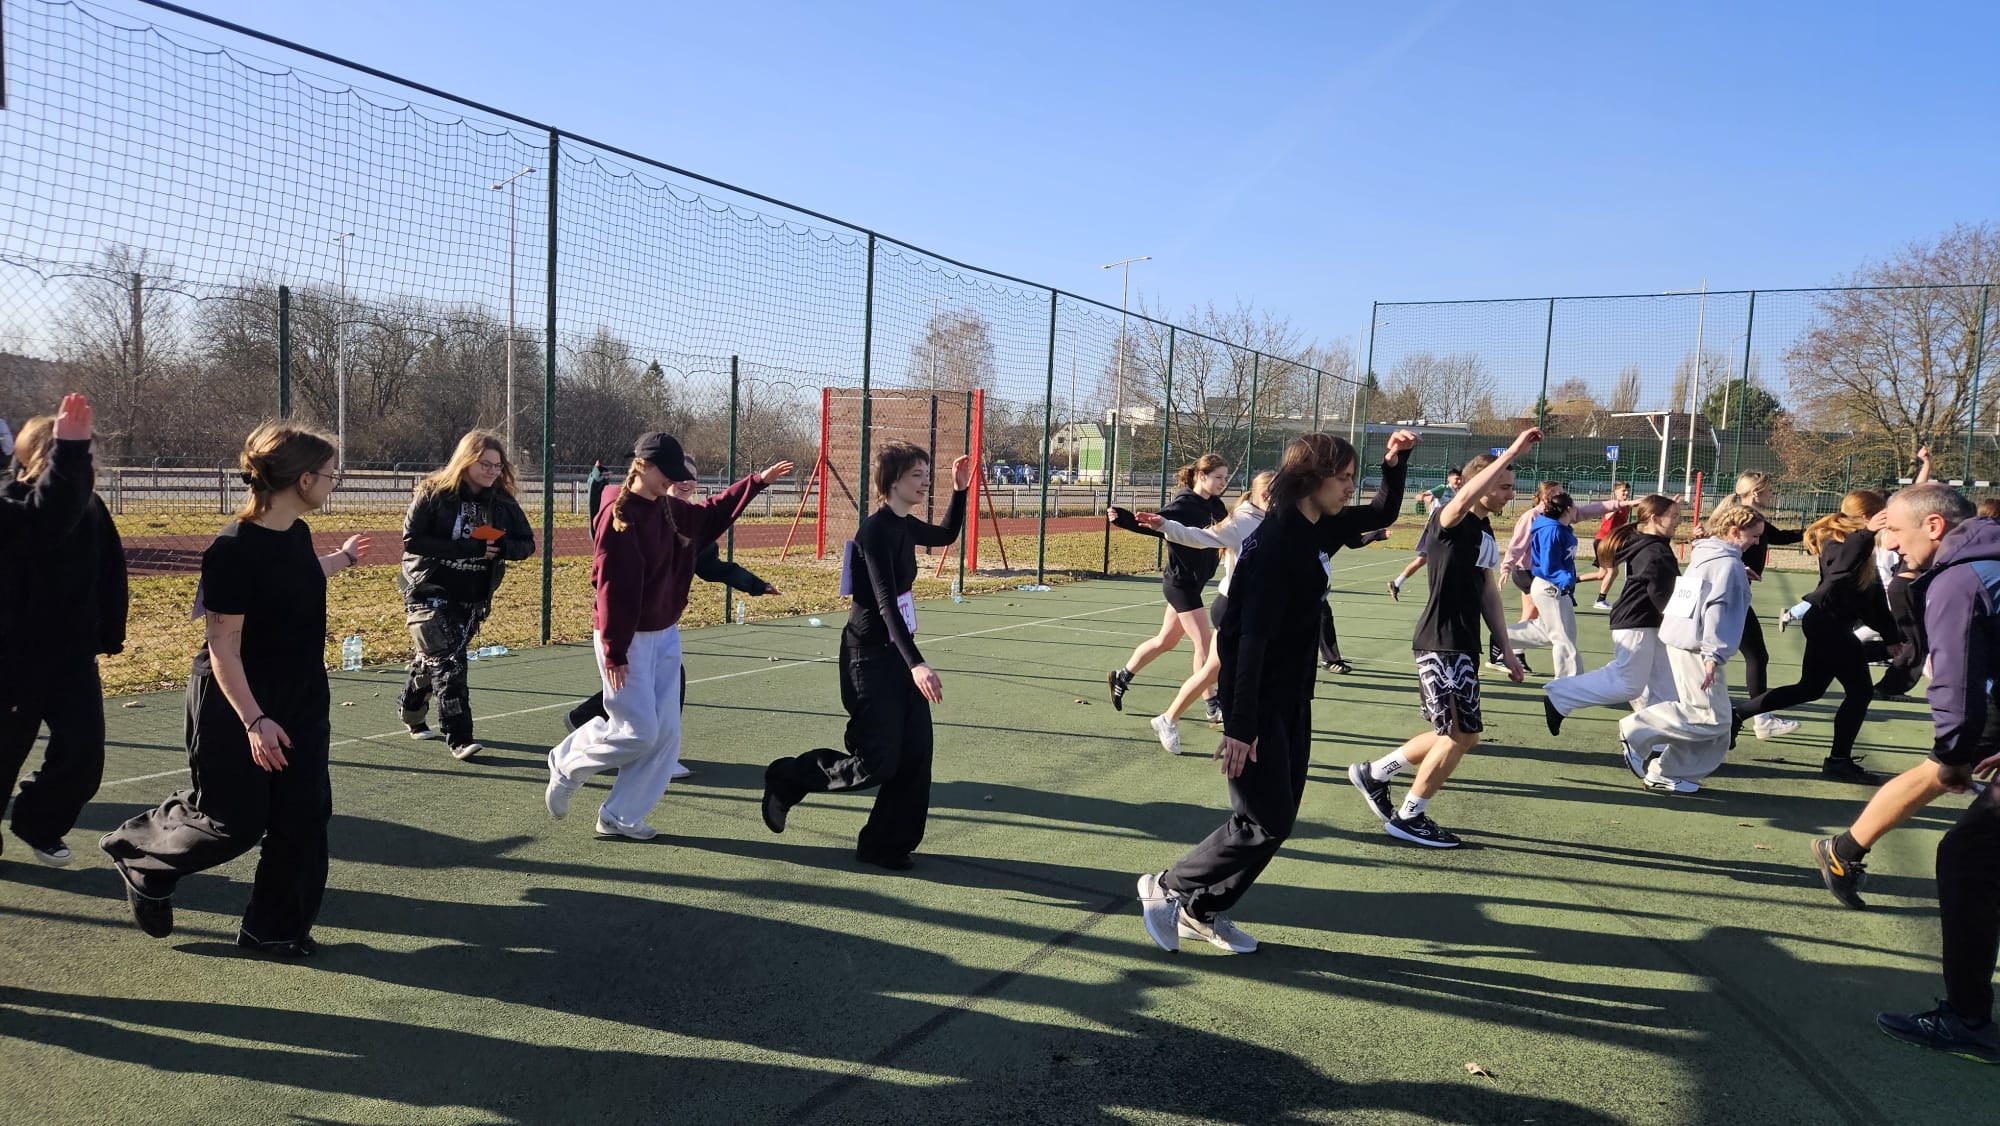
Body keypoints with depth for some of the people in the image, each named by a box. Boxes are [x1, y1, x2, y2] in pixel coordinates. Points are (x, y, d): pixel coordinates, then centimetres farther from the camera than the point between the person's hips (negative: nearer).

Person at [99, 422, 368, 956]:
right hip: (237, 706, -7)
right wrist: (254, 721, -26)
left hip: (301, 701, 8)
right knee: (233, 822, 3)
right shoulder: (235, 548, -24)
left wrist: (343, 558, 39)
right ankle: (138, 850, 34)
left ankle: (274, 929, 19)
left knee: (303, 813, 4)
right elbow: (223, 647, -23)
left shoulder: (298, 534, 0)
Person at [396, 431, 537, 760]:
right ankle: (460, 739, -11)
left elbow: (527, 544, 4)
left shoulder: (503, 501, 1)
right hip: (430, 592, -4)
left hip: (472, 599, 4)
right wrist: (467, 548, -25)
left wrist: (502, 548, -19)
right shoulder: (433, 493, -10)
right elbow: (412, 539, -17)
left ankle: (412, 714, 41)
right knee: (449, 663, -13)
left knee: (431, 659, 17)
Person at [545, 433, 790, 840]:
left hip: (665, 635, 8)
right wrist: (614, 652, -20)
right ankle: (566, 767, 20)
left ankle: (620, 816, 15)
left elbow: (710, 516, 28)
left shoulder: (671, 510, 7)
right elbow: (612, 587, -20)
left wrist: (757, 481, 24)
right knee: (638, 731, -6)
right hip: (628, 639, -8)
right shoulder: (619, 514, -17)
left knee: (667, 733, 5)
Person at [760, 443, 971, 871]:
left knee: (915, 754, 5)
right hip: (869, 658, -9)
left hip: (898, 654, 9)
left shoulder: (905, 526, 8)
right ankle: (787, 778, 16)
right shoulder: (876, 530, -19)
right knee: (876, 763, -7)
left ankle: (885, 845, 18)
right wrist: (915, 664, -36)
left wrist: (960, 491, 18)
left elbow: (946, 536, 31)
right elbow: (885, 602, -28)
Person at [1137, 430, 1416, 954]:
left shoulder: (1317, 530, 5)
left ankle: (1203, 913, 23)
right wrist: (1241, 726, -27)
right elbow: (1252, 636, -25)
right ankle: (1165, 888, 12)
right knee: (1266, 822, -5)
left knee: (1281, 817, 11)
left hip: (1292, 698, 9)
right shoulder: (1275, 542, -22)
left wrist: (1395, 462, 6)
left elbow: (1383, 514, 25)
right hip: (1257, 702, -9)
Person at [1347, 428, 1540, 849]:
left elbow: (1488, 592, 19)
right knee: (1459, 733, -4)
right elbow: (1464, 498, -38)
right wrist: (1512, 451, -35)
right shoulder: (1449, 520, -13)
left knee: (1460, 734, 14)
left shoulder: (1486, 530, 14)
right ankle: (1410, 816, 11)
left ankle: (1374, 773, 26)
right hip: (1440, 643, -9)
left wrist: (1506, 650, 17)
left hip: (1462, 646, 9)